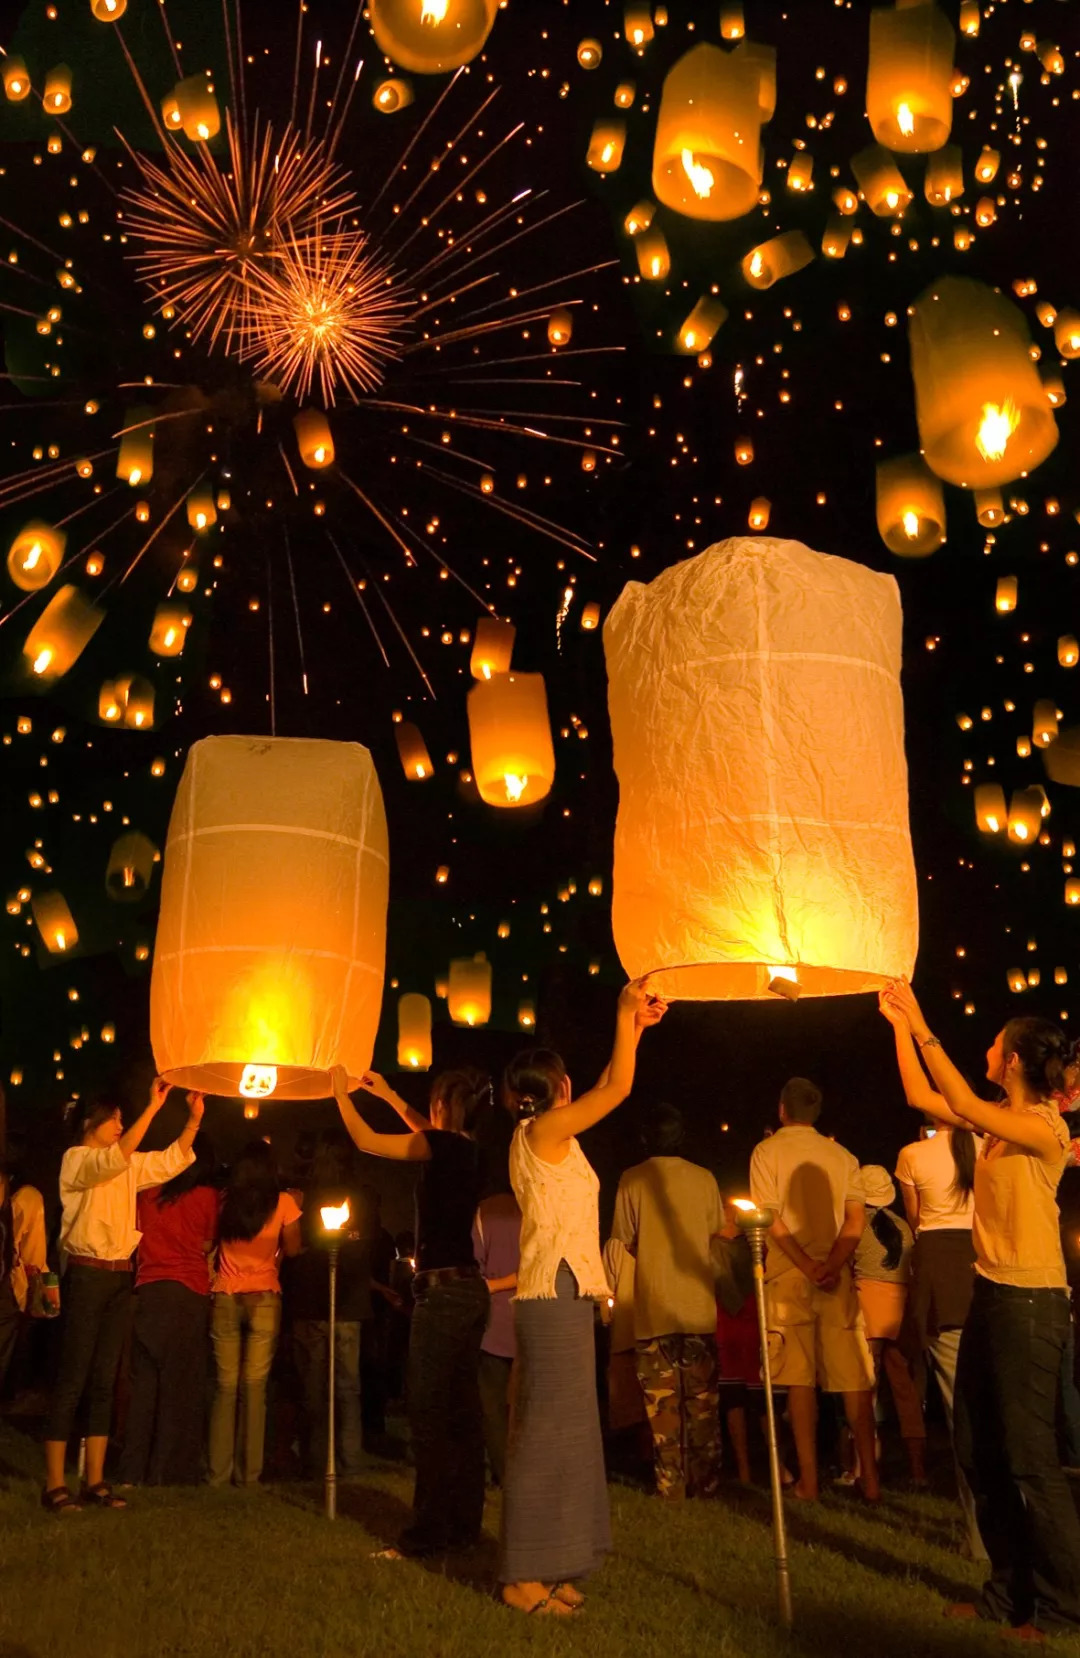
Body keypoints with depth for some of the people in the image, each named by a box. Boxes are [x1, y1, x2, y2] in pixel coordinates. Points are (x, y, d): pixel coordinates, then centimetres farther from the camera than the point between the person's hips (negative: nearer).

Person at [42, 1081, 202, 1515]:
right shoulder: (76, 1159, -7)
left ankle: (95, 1480, 13)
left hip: (120, 1277, 7)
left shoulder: (129, 1166, 14)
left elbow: (171, 1160, 12)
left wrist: (194, 1118, -2)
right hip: (86, 1274, -7)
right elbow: (114, 1158, -26)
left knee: (104, 1381, 8)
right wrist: (154, 1106, -30)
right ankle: (54, 1484, 1)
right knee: (72, 1380, -5)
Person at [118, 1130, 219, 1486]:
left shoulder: (148, 1192, 5)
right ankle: (170, 1469, 7)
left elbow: (137, 1237, 15)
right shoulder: (207, 1196, -3)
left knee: (144, 1380, 10)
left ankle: (134, 1470, 13)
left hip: (146, 1292, 4)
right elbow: (207, 1245, 5)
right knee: (180, 1385, 4)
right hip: (188, 1293, -3)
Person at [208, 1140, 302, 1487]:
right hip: (264, 1298, -2)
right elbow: (292, 1249, 5)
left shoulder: (224, 1200, 2)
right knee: (254, 1386, 1)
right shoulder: (283, 1202, -3)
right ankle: (248, 1472, 3)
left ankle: (218, 1472, 9)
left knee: (225, 1386, 8)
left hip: (224, 1297, 2)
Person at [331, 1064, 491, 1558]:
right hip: (470, 1290, 9)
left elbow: (365, 1141, -6)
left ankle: (429, 1533, 2)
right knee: (462, 1412, 13)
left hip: (442, 1290, -9)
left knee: (428, 1413, -3)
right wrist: (388, 1096, 39)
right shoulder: (467, 1148, 9)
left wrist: (340, 1091, 8)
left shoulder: (443, 1145, -14)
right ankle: (464, 1524, 21)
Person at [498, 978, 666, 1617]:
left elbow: (609, 1089, 23)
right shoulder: (543, 1131, -10)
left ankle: (540, 1567, 19)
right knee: (548, 1432, -6)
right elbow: (618, 1086, -14)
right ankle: (525, 1576, 0)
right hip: (556, 1296, -10)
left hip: (558, 1296, 10)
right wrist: (626, 1013, -8)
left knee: (559, 1431, 13)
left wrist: (634, 1024, 22)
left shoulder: (545, 1138, 15)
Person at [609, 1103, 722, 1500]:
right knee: (702, 1400, 12)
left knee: (662, 1402, 6)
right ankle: (705, 1481, 15)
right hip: (699, 1307, 2)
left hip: (654, 1309, -2)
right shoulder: (704, 1178, -1)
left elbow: (625, 1240, -1)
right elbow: (716, 1233, 10)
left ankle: (671, 1484, 7)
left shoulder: (632, 1180, -6)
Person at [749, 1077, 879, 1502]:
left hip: (789, 1277, -2)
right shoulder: (841, 1155, 10)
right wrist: (831, 1265, -12)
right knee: (854, 1377, 5)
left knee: (800, 1379, 2)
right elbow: (856, 1220, -3)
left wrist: (808, 1267, -11)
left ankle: (808, 1480, 4)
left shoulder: (767, 1151, 1)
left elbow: (773, 1221, -9)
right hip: (837, 1277, 2)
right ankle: (869, 1476, 5)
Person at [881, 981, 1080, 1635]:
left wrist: (923, 1027, -25)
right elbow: (924, 1099, 12)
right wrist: (901, 1026, 10)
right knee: (980, 1450, 14)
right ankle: (1010, 1592, 26)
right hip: (990, 1294, 9)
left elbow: (962, 1104, -28)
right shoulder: (1003, 1123, 10)